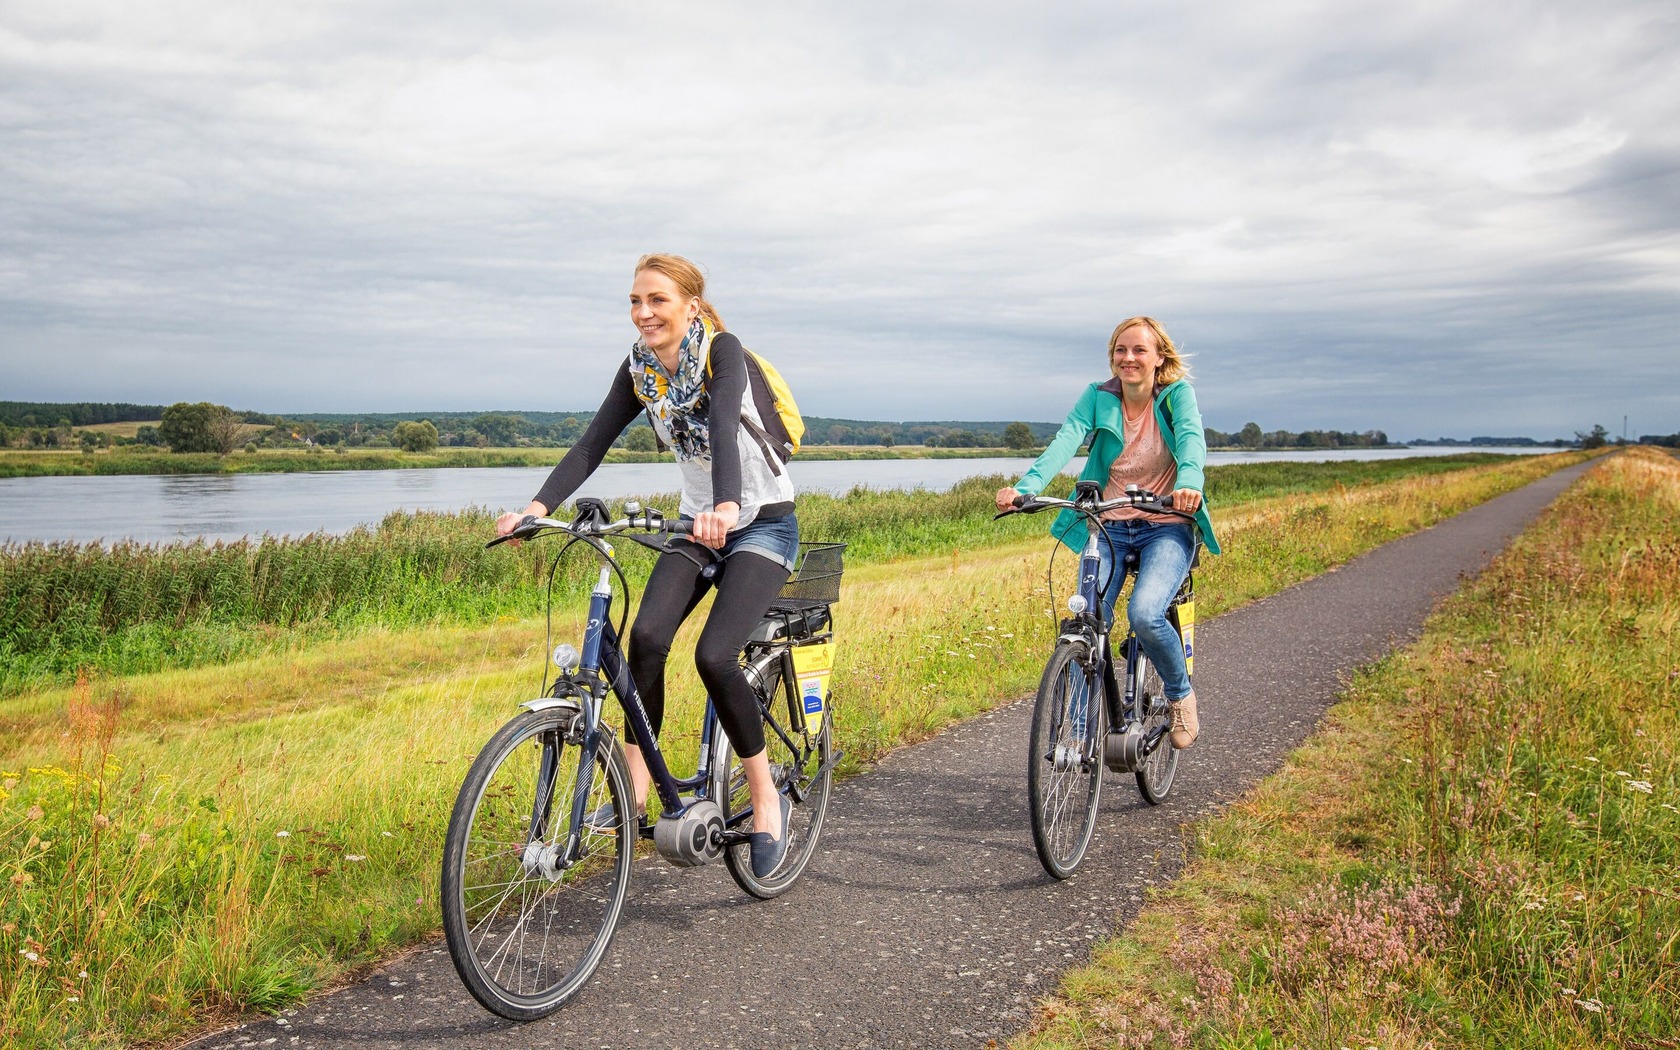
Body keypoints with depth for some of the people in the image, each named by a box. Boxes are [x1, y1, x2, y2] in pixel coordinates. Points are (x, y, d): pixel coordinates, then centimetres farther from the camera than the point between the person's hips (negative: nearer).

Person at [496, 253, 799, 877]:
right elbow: (592, 444, -9)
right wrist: (538, 507, -25)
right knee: (646, 636, -18)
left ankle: (766, 797, -2)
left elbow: (724, 426, -36)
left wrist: (726, 506, -54)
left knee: (714, 655, -22)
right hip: (698, 523, 5)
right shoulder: (639, 369, -1)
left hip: (762, 523, -5)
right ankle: (634, 787, -5)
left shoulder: (722, 351, -18)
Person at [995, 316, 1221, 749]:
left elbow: (1191, 437, -23)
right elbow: (1065, 441, -17)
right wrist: (1025, 485, -35)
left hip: (1165, 527, -2)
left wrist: (1188, 483, -46)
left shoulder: (1177, 394, -4)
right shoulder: (1097, 398, 0)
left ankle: (1180, 694, 3)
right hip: (1108, 528, 3)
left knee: (1144, 614, -26)